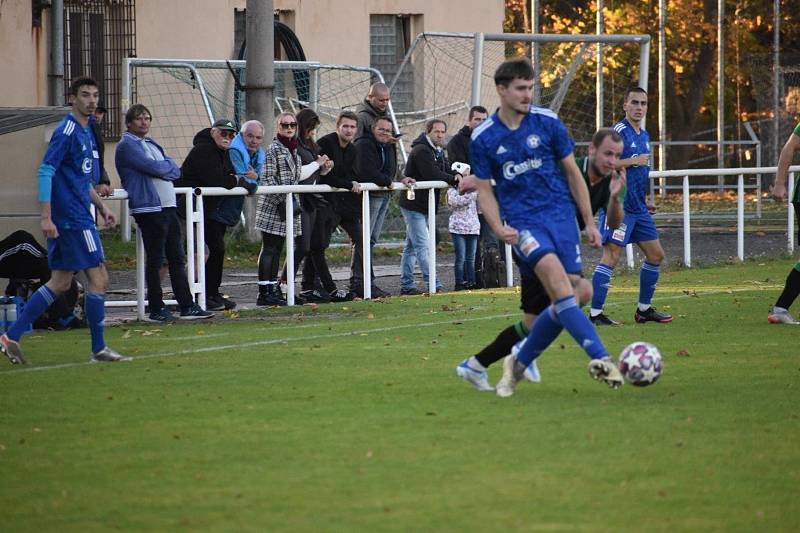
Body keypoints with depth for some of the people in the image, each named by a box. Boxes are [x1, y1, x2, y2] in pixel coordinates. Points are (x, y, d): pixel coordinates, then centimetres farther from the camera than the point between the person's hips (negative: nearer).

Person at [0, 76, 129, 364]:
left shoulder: (87, 132, 17)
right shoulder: (67, 131, -12)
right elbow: (45, 172, -18)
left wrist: (101, 208, 22)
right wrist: (46, 217, -22)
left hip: (78, 216, 10)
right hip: (72, 219, -10)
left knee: (60, 282, 9)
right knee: (98, 277, -5)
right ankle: (99, 349, 2)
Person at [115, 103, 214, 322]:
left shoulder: (152, 145, 22)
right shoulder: (127, 146, -6)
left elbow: (175, 171, 14)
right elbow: (153, 167, -16)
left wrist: (162, 168, -6)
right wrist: (167, 166, 3)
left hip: (168, 206, 8)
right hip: (149, 208, -8)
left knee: (177, 259, 8)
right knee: (155, 260, -4)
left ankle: (187, 306, 10)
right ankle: (156, 309, 2)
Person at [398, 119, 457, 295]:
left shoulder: (438, 152, 16)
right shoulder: (421, 150, -16)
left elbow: (447, 172, 10)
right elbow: (432, 175, -24)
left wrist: (457, 175, -13)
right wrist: (455, 179, -18)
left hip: (425, 206, 10)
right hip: (414, 205, -10)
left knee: (411, 246, 13)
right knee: (422, 246, -11)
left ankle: (406, 285, 17)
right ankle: (434, 285, -15)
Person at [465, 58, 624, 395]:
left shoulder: (547, 122, 1)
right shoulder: (483, 138, 0)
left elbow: (572, 172, 10)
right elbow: (484, 189, 7)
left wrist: (589, 223, 10)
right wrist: (499, 228, -10)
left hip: (560, 213, 2)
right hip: (522, 220, -2)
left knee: (567, 296, -6)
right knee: (555, 273, -29)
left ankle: (519, 363, 16)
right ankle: (599, 357, -38)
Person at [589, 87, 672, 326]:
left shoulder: (644, 135, 17)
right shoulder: (618, 131, -11)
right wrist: (633, 161, -19)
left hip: (638, 208, 9)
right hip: (619, 205, -9)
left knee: (656, 255, 11)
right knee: (611, 256, -12)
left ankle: (644, 309, 21)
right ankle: (595, 313, -12)